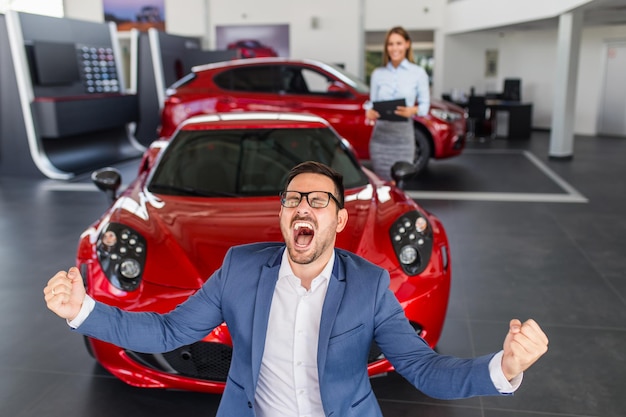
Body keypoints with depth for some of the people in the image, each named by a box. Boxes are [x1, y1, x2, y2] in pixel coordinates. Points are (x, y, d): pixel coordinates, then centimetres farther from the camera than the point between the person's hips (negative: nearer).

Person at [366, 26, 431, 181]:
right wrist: (369, 112, -12)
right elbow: (372, 102, 12)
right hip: (380, 133, 2)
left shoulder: (418, 73, 4)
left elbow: (425, 104, 4)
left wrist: (413, 110, -18)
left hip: (403, 134, -2)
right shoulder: (377, 73, 10)